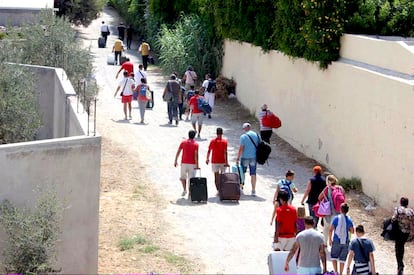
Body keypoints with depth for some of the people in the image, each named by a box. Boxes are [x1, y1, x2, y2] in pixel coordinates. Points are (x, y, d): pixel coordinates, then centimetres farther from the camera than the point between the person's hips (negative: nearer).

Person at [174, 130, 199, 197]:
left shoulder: (183, 142, 5)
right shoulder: (196, 144, -4)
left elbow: (178, 152, 3)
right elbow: (196, 155, -12)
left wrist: (175, 161, 10)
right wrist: (197, 165, -11)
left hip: (184, 163, 2)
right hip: (192, 164, -2)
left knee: (183, 177, 17)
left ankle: (184, 189, 2)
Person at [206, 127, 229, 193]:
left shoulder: (212, 141, 0)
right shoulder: (224, 141, -6)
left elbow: (209, 151, 3)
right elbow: (225, 152, -13)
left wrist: (207, 159, 16)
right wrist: (226, 162, -13)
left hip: (214, 161, 1)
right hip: (222, 161, -1)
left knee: (216, 176, 2)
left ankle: (218, 190, -5)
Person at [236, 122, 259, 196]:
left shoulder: (243, 136, -12)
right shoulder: (257, 135, 2)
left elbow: (241, 149, -14)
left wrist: (238, 158, -8)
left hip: (245, 157, -3)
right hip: (254, 157, 3)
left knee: (242, 172, 17)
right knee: (253, 173, 6)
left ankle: (241, 186, 30)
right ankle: (253, 191, 4)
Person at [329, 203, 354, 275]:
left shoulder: (336, 218, -9)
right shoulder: (349, 219, -3)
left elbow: (330, 230, -11)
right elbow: (352, 231, 2)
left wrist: (330, 239, 0)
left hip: (336, 241, -2)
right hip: (345, 242, 2)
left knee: (334, 257, 14)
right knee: (342, 259, 11)